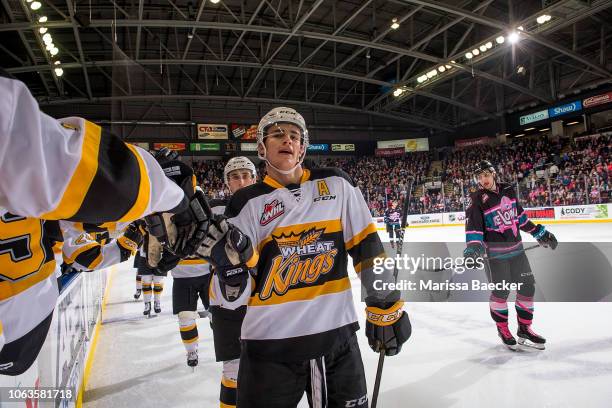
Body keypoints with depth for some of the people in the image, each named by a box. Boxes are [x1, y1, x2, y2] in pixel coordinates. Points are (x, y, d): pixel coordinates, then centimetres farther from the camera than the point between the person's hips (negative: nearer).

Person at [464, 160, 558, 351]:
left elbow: (520, 215, 15)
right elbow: (473, 225, -21)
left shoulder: (508, 190, 4)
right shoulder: (477, 199, -12)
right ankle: (502, 329, 22)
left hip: (516, 248, 6)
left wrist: (539, 232, 17)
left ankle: (524, 329, 24)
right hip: (495, 253, -6)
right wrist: (474, 246, -36)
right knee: (501, 291, 0)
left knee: (527, 286, 9)